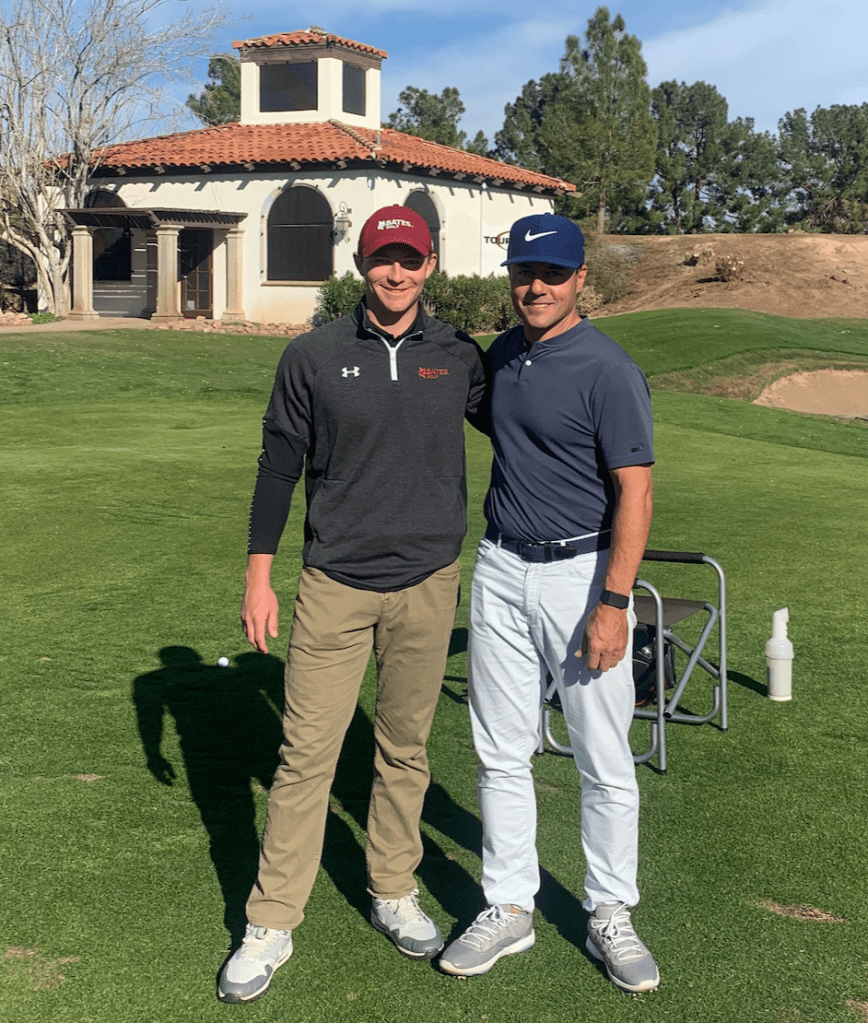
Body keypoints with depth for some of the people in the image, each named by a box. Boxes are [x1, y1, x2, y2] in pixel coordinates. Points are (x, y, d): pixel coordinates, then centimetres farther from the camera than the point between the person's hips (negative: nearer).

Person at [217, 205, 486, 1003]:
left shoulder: (458, 357, 4)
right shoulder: (315, 357, -1)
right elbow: (279, 465, 2)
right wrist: (259, 575, 0)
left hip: (427, 584, 2)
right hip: (334, 585, -1)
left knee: (405, 751, 12)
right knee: (306, 753, -2)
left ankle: (394, 893, 29)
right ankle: (271, 926, 9)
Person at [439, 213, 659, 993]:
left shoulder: (608, 369, -13)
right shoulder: (502, 354, 9)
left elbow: (634, 489, -16)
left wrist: (613, 602, -21)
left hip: (584, 571, -6)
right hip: (502, 570, 6)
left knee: (606, 762, 3)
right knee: (501, 754, 10)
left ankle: (611, 918, 19)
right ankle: (509, 908, 23)